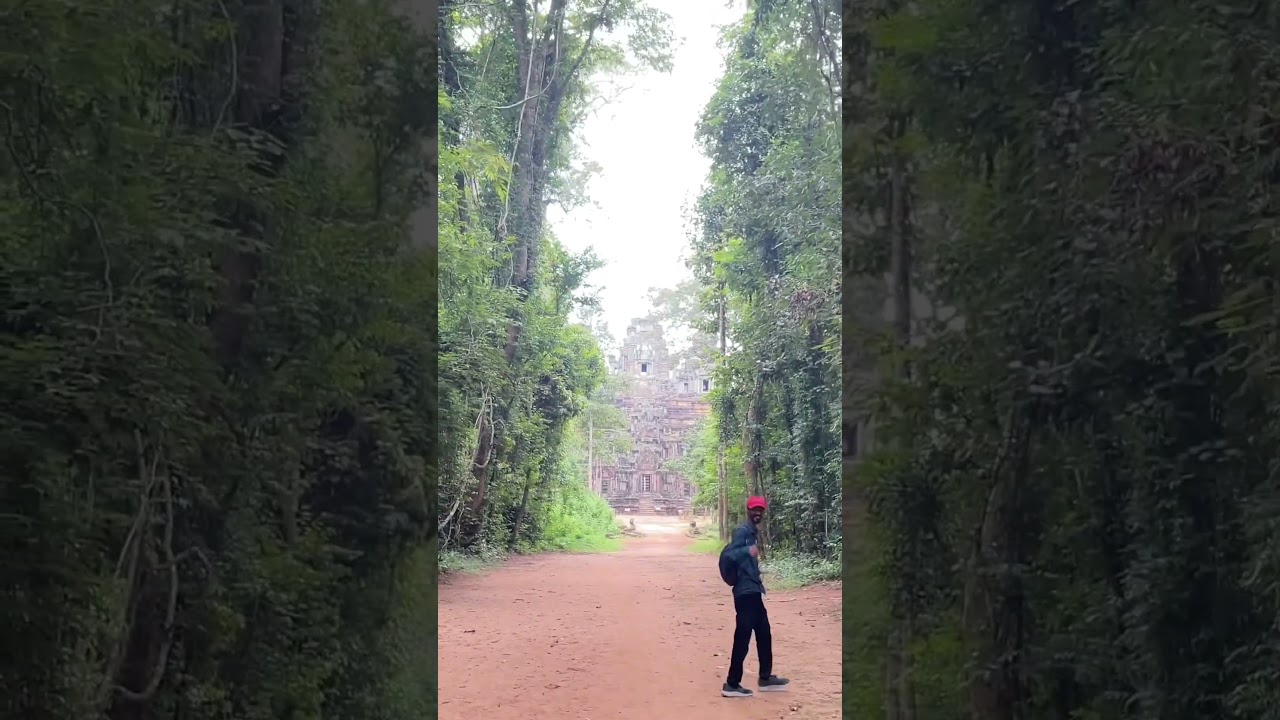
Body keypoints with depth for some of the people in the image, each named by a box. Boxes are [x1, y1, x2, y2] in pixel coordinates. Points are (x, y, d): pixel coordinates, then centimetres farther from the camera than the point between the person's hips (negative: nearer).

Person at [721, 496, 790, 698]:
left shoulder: (752, 532, 16)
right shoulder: (743, 531, -13)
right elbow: (729, 554, -27)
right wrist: (747, 551, -42)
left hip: (753, 591, 10)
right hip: (746, 592, -10)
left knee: (764, 634, 16)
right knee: (742, 638, -8)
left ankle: (766, 678, 26)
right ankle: (732, 684, -3)